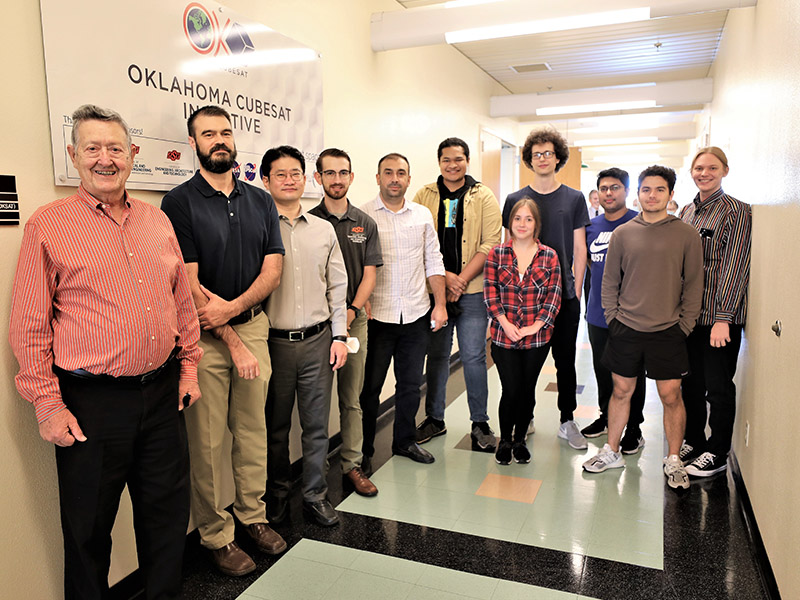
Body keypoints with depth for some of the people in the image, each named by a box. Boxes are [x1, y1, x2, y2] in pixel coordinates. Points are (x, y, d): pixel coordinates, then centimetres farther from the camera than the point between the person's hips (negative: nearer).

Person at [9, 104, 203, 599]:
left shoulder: (157, 220, 9)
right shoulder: (48, 225, -4)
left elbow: (183, 300, 14)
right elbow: (29, 327, -5)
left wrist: (189, 368, 11)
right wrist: (47, 404, -8)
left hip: (163, 392, 4)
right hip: (92, 402, -4)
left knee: (168, 511, 17)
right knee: (89, 526, 12)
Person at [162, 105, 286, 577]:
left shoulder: (260, 201, 8)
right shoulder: (180, 202, -5)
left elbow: (273, 270, 2)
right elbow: (188, 284, -10)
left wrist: (230, 308, -14)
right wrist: (232, 342, -11)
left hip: (253, 325, 4)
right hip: (203, 337, -4)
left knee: (253, 429, 13)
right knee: (208, 440, 4)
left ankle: (254, 516, 30)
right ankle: (217, 536, 20)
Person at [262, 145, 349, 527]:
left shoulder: (323, 230, 8)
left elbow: (338, 286, 10)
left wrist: (339, 336, 4)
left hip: (318, 340, 2)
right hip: (274, 341, -2)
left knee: (316, 424, 10)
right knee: (275, 426, 12)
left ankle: (315, 495, 26)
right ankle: (278, 495, 31)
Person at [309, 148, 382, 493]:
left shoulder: (365, 224, 9)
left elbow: (370, 274, 5)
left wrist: (351, 310, -9)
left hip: (355, 318, 3)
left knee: (351, 399, 8)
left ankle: (352, 464, 18)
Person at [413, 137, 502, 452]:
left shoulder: (484, 197, 2)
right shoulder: (424, 196, 6)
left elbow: (491, 243, -5)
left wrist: (461, 279, -13)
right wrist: (443, 276, -12)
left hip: (473, 290, -1)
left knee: (473, 356, 1)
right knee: (436, 354, 10)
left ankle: (480, 423, 17)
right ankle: (435, 418, 25)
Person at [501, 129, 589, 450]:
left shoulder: (574, 198, 6)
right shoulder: (515, 200, 4)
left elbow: (579, 249, 6)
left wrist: (576, 289, 0)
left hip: (564, 294, 0)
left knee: (565, 359, 8)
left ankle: (568, 421, 21)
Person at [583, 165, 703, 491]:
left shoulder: (686, 234, 0)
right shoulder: (622, 233, 5)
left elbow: (693, 285, 2)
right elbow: (610, 282, 8)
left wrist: (684, 326, -3)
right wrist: (613, 317, 1)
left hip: (668, 332, -1)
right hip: (626, 329, 2)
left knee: (671, 396, 4)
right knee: (621, 391, 10)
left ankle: (674, 461, 22)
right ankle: (611, 452, 25)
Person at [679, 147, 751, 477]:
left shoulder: (736, 211, -8)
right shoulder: (687, 211, 11)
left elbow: (735, 267, -14)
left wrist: (723, 317, -18)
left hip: (719, 315, -6)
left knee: (718, 387, 5)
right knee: (691, 382, 15)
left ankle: (717, 453, 20)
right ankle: (693, 441, 31)